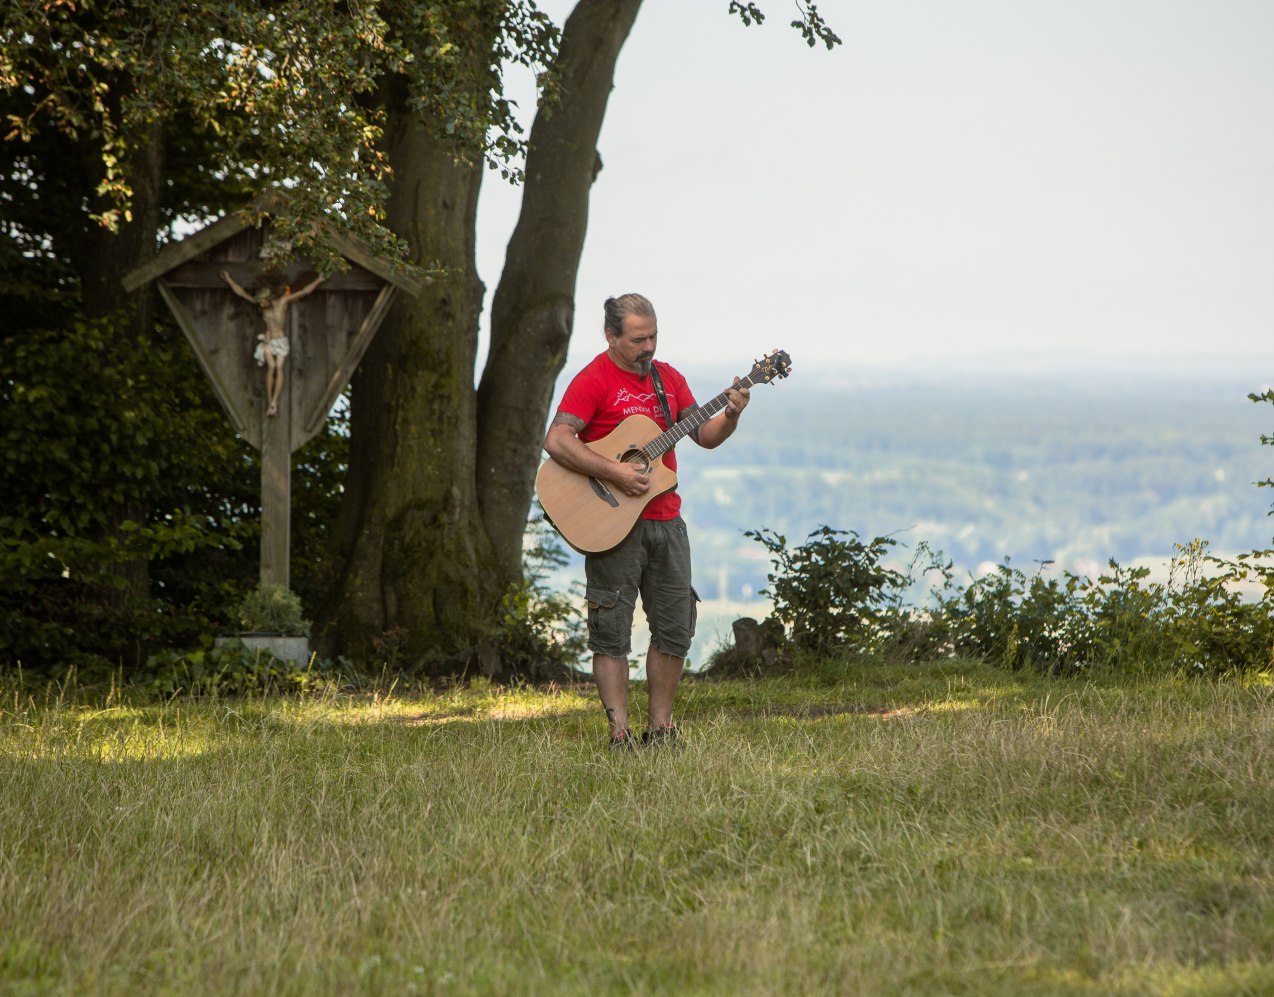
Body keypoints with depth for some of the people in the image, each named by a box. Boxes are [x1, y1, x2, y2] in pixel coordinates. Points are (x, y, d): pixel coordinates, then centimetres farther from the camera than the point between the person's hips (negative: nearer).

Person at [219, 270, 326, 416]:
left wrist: (319, 281, -3)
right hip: (268, 341, 1)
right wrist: (229, 280, 6)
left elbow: (305, 291, -2)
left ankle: (274, 402, -25)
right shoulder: (261, 305, 1)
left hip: (282, 342, -1)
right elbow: (241, 293, 7)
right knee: (271, 367, -19)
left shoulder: (283, 301, -5)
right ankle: (270, 402, -20)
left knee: (279, 368, -18)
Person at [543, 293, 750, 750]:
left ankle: (660, 728, 17)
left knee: (676, 627, 8)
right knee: (612, 632, -3)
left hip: (665, 519, 7)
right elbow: (556, 441, -19)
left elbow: (705, 436, 14)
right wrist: (614, 473, -24)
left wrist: (730, 415, -7)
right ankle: (620, 733, 0)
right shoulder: (594, 380, -9)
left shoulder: (668, 378, 13)